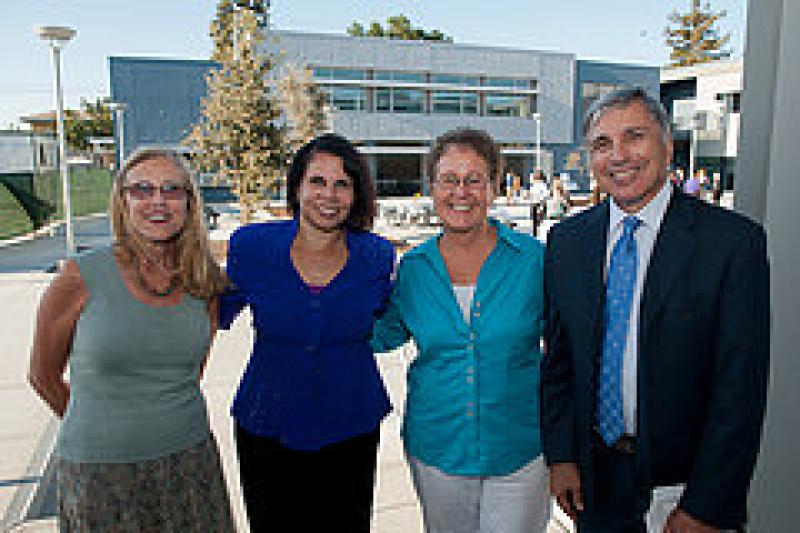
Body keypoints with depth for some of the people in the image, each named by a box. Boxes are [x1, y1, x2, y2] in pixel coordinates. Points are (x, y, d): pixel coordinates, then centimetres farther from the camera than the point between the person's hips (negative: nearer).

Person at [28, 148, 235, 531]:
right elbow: (43, 377, 1)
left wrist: (166, 423, 14)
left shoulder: (205, 283, -3)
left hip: (190, 462, 3)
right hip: (98, 471, -2)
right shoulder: (81, 278, -12)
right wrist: (97, 430, 12)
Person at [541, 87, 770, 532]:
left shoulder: (733, 241, -14)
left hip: (682, 478, -3)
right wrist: (561, 455, -1)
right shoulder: (567, 240, -2)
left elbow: (740, 386, -14)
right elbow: (558, 358, 3)